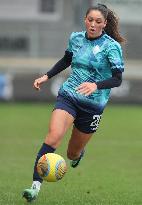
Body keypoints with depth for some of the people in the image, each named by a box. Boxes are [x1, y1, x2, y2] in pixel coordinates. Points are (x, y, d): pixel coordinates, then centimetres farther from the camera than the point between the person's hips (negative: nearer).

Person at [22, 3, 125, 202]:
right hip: (68, 96, 2)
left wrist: (96, 85, -31)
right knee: (54, 136, -24)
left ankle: (78, 153, 50)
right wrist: (46, 76, 14)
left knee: (72, 154, 10)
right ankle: (36, 185, -29)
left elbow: (117, 79, -14)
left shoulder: (111, 46, -10)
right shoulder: (76, 38, 3)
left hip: (93, 105, -2)